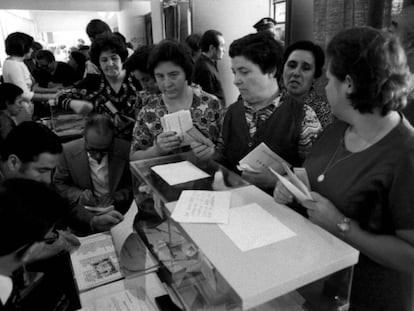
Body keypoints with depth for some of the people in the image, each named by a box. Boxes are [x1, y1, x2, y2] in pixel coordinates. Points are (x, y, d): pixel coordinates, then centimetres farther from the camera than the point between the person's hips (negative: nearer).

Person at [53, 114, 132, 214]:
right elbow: (58, 184, 4)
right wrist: (79, 195, -13)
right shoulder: (68, 151, -10)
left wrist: (116, 197, -17)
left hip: (117, 214, 0)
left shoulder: (125, 150, -13)